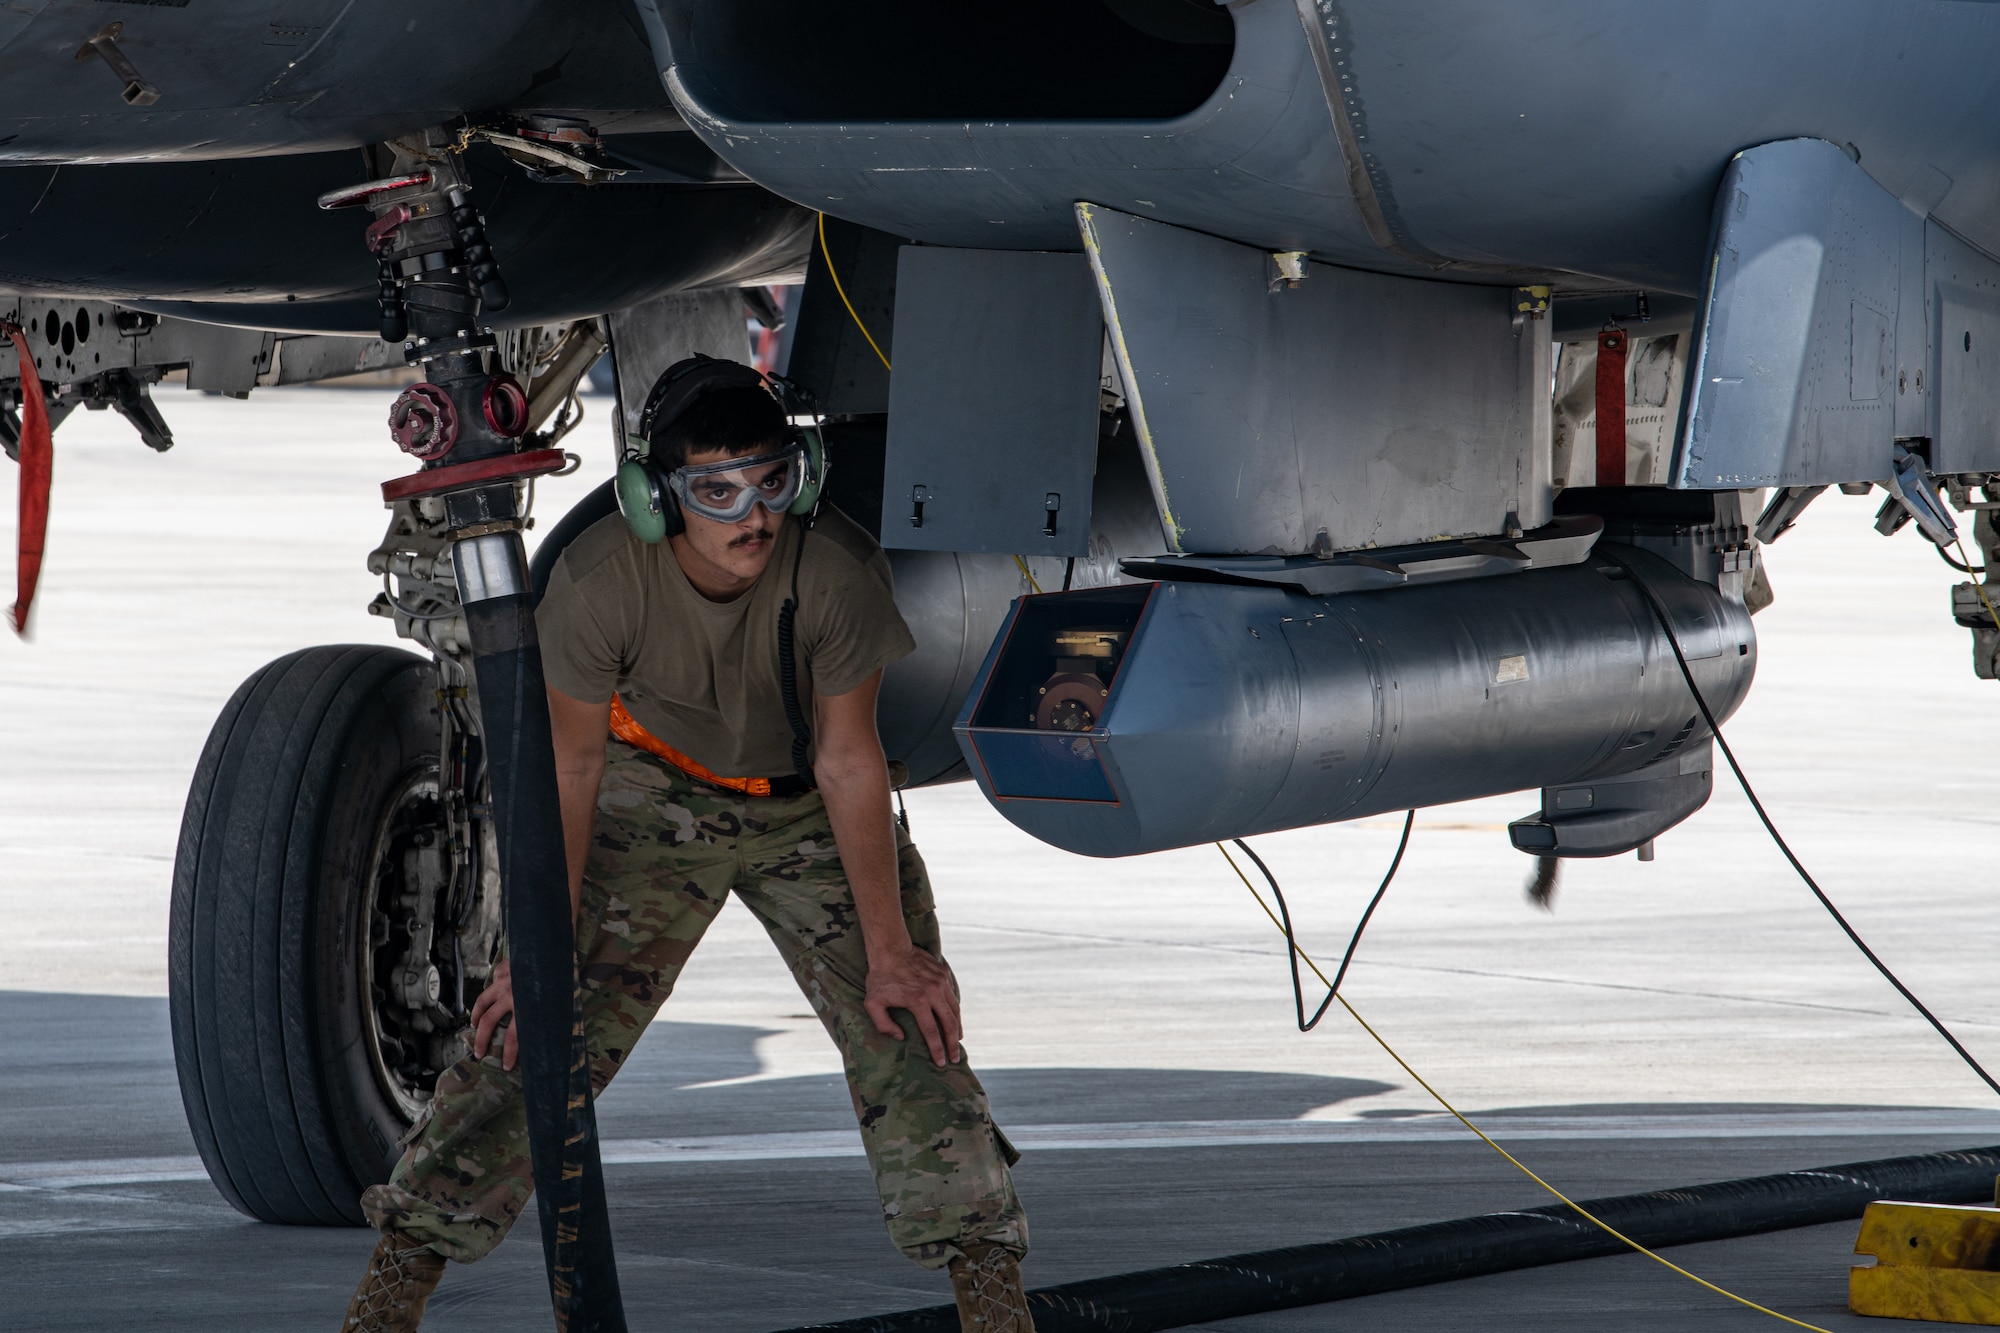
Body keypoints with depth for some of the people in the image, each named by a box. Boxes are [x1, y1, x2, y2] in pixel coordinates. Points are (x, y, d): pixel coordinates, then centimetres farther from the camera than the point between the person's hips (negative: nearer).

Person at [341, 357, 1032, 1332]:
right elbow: (571, 770, -17)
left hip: (809, 807, 0)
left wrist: (890, 950, -16)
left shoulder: (838, 572, -31)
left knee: (905, 1023, -13)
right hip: (655, 795, 0)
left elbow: (849, 763, -20)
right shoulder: (599, 581, -30)